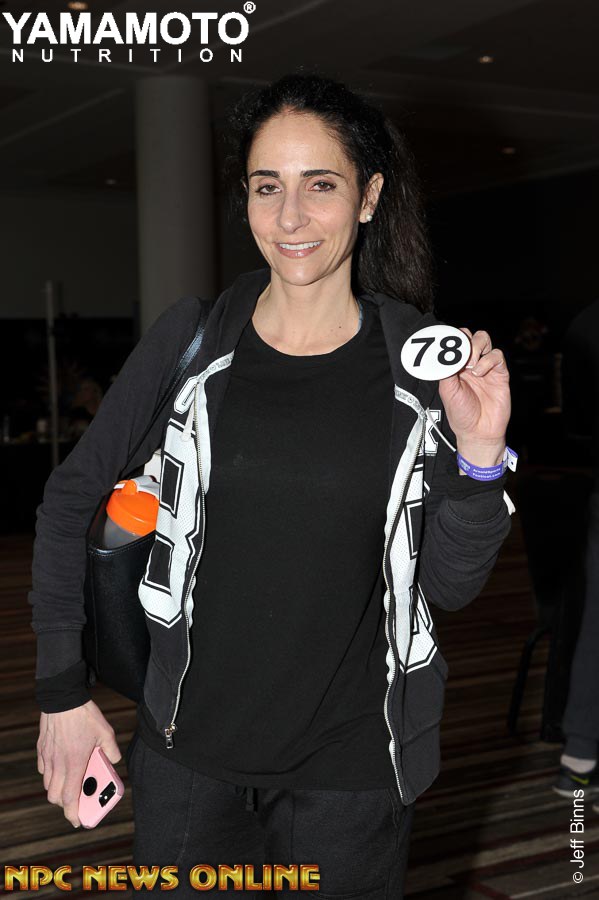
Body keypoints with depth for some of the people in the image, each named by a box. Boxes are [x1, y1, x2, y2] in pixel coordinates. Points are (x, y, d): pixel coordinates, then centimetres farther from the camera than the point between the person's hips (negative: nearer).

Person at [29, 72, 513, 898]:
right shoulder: (191, 341, -7)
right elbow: (72, 497, 1)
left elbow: (451, 583, -3)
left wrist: (480, 459, -20)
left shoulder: (421, 364, -7)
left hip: (354, 765, 0)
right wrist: (62, 691, 0)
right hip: (189, 745, 1)